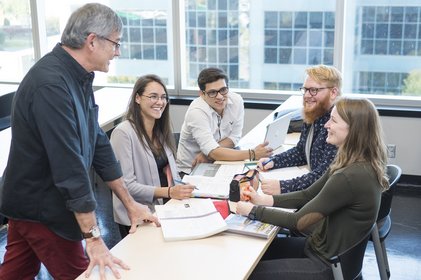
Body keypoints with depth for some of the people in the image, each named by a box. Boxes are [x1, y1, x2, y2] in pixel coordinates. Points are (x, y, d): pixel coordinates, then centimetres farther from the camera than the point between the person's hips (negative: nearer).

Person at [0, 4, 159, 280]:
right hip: (40, 209, -9)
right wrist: (94, 239, -28)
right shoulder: (51, 83, -27)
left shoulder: (78, 77, 3)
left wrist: (130, 203, 8)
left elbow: (98, 142, 7)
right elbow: (69, 164, -30)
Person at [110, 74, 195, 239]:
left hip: (166, 207, 7)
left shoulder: (161, 131, 13)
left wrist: (182, 188, -5)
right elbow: (126, 185, -16)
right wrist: (168, 192, -23)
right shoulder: (124, 133, -13)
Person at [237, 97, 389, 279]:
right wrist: (264, 200, -3)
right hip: (321, 247, 9)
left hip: (328, 265, -9)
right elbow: (309, 195, 7)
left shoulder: (352, 177, -29)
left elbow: (298, 221, -23)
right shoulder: (351, 164, 1)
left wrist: (253, 210, -13)